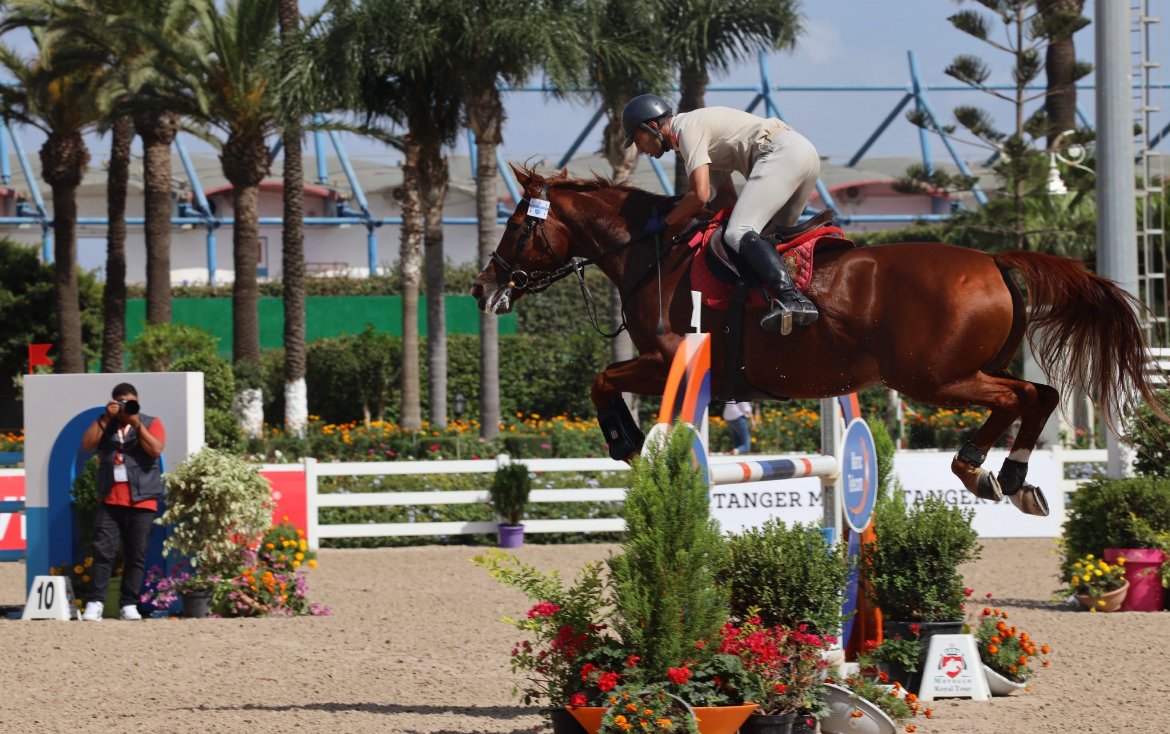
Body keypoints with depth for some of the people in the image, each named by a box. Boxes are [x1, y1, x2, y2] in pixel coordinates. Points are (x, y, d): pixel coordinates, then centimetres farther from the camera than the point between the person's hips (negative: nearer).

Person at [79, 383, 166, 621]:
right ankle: (95, 603, -11)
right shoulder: (105, 424, 14)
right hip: (110, 500, 1)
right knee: (103, 552, -8)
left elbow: (156, 449, -9)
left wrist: (136, 423, -12)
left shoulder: (151, 423, 8)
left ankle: (129, 605, 4)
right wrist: (106, 418, -7)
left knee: (136, 556, 0)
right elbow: (87, 444, -2)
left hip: (142, 501, -1)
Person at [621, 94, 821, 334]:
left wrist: (665, 223, -1)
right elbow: (727, 196, 27)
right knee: (774, 238, 19)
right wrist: (685, 219, 16)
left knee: (738, 233, -22)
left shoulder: (686, 128, -4)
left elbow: (701, 195, -14)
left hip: (781, 152, -11)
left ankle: (791, 299, -39)